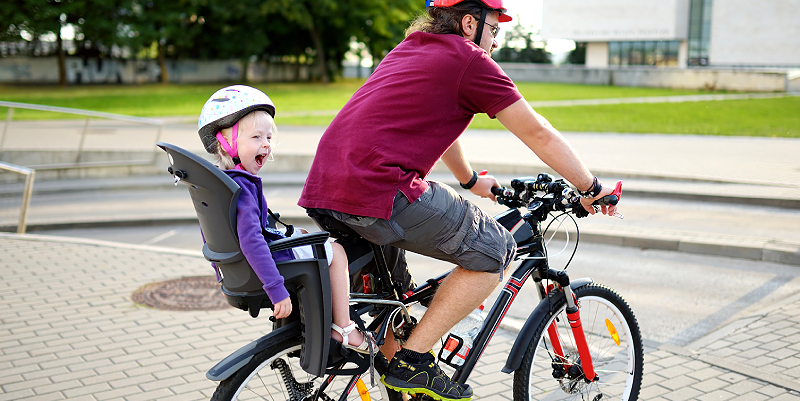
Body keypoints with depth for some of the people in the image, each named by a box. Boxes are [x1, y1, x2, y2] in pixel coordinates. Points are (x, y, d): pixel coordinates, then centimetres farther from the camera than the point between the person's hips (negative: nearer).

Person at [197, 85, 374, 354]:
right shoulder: (243, 187, -24)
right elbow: (251, 241, -35)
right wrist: (277, 289, -36)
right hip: (265, 263, -10)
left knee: (301, 236, 32)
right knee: (336, 252, 2)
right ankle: (342, 328, 3)